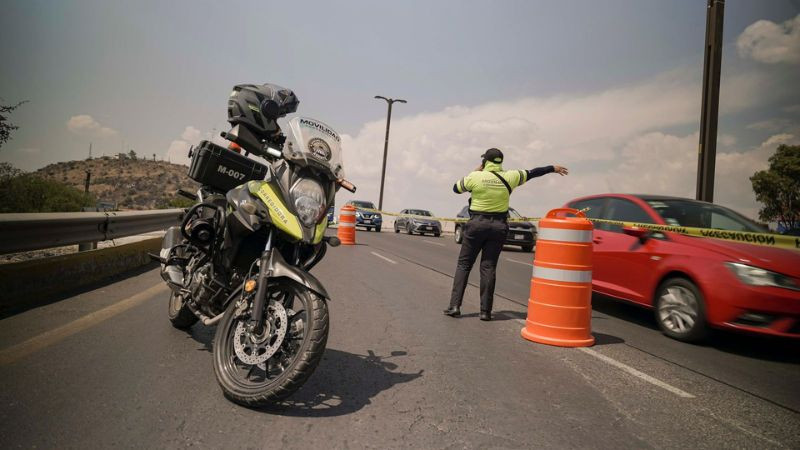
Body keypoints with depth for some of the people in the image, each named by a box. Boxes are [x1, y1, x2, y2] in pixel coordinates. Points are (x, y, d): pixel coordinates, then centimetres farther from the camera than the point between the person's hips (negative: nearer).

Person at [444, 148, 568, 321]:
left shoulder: (475, 177, -7)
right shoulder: (509, 177, 1)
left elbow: (456, 188, 9)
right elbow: (531, 173, 17)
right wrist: (553, 168, 33)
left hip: (476, 224, -2)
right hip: (499, 226, 2)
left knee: (463, 264, 6)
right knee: (488, 267, 6)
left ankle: (455, 306, 1)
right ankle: (485, 311, 6)